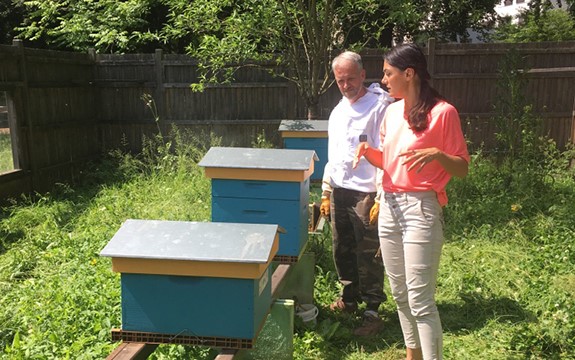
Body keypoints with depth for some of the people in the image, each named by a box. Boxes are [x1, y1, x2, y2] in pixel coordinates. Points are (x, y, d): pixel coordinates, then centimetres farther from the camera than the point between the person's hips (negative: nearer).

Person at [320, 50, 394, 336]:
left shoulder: (380, 107, -10)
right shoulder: (337, 112, 14)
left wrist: (381, 198, -18)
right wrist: (326, 192, 17)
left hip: (366, 193, -7)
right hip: (339, 191, 7)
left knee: (369, 255, 0)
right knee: (342, 251, 15)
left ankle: (372, 311, 12)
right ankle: (349, 297, 33)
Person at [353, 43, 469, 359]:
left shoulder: (443, 112, -10)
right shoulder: (392, 111, 10)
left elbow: (462, 169, -8)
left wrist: (437, 153, -27)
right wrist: (366, 150, -3)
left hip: (421, 208, -7)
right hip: (389, 206, 7)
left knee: (420, 301, -5)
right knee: (399, 294, 16)